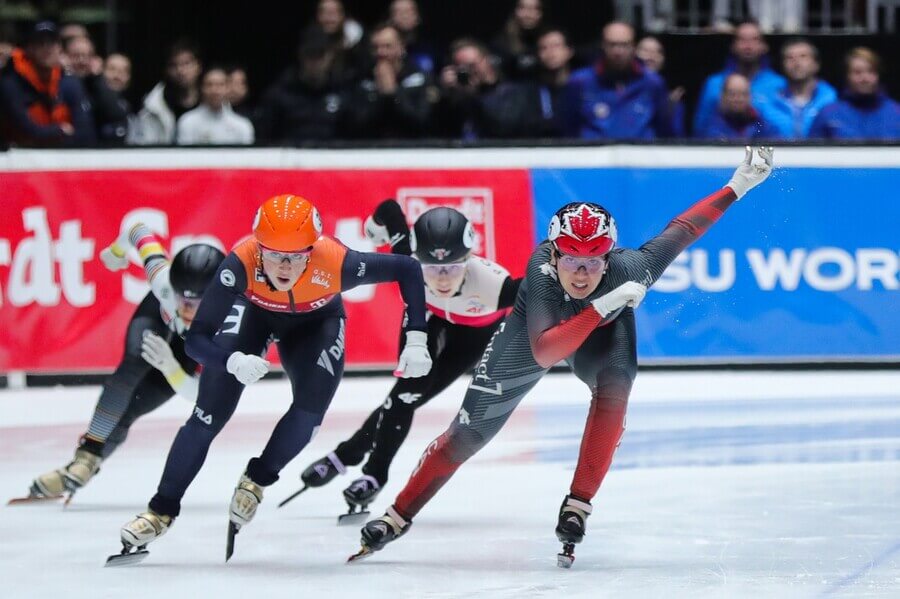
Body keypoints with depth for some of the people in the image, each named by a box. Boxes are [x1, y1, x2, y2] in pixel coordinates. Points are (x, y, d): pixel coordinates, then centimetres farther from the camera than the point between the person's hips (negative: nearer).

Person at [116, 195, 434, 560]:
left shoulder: (335, 263, -40)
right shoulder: (242, 263, -41)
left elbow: (407, 269, -25)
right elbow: (196, 340, -38)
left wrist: (415, 341, -30)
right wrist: (234, 361, -58)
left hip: (316, 320, 1)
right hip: (254, 311, -1)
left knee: (311, 408, -17)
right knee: (211, 413, -10)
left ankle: (256, 480, 10)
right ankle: (162, 510, 3)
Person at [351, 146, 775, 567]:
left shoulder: (629, 269, -38)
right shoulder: (541, 271, -44)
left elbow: (680, 230, -22)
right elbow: (543, 354, -52)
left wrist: (738, 186, -23)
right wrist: (604, 305, -58)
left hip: (602, 330, 1)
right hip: (537, 328, -1)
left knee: (614, 388, -32)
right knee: (469, 433, 1)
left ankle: (577, 507, -20)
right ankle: (397, 518, 19)